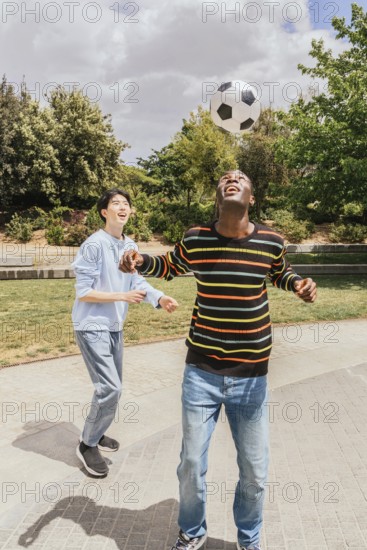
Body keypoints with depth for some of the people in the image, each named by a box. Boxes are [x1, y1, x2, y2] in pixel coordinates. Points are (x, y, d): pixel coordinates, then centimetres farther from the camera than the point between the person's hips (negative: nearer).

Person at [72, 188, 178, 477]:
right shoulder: (94, 244, -17)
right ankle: (88, 445, 9)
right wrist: (123, 296, -20)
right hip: (92, 326, -8)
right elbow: (83, 292, -17)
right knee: (110, 388, -12)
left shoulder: (131, 246, 5)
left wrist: (160, 298, -16)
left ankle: (96, 434, 38)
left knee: (113, 386, 18)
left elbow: (137, 281, 2)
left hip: (115, 326, 8)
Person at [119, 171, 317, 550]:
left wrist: (299, 284, -6)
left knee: (254, 473, 14)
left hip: (250, 376, 1)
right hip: (201, 372, 0)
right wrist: (139, 262, -7)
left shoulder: (271, 241, -7)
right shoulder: (194, 240, -8)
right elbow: (167, 267, 13)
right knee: (191, 466, 13)